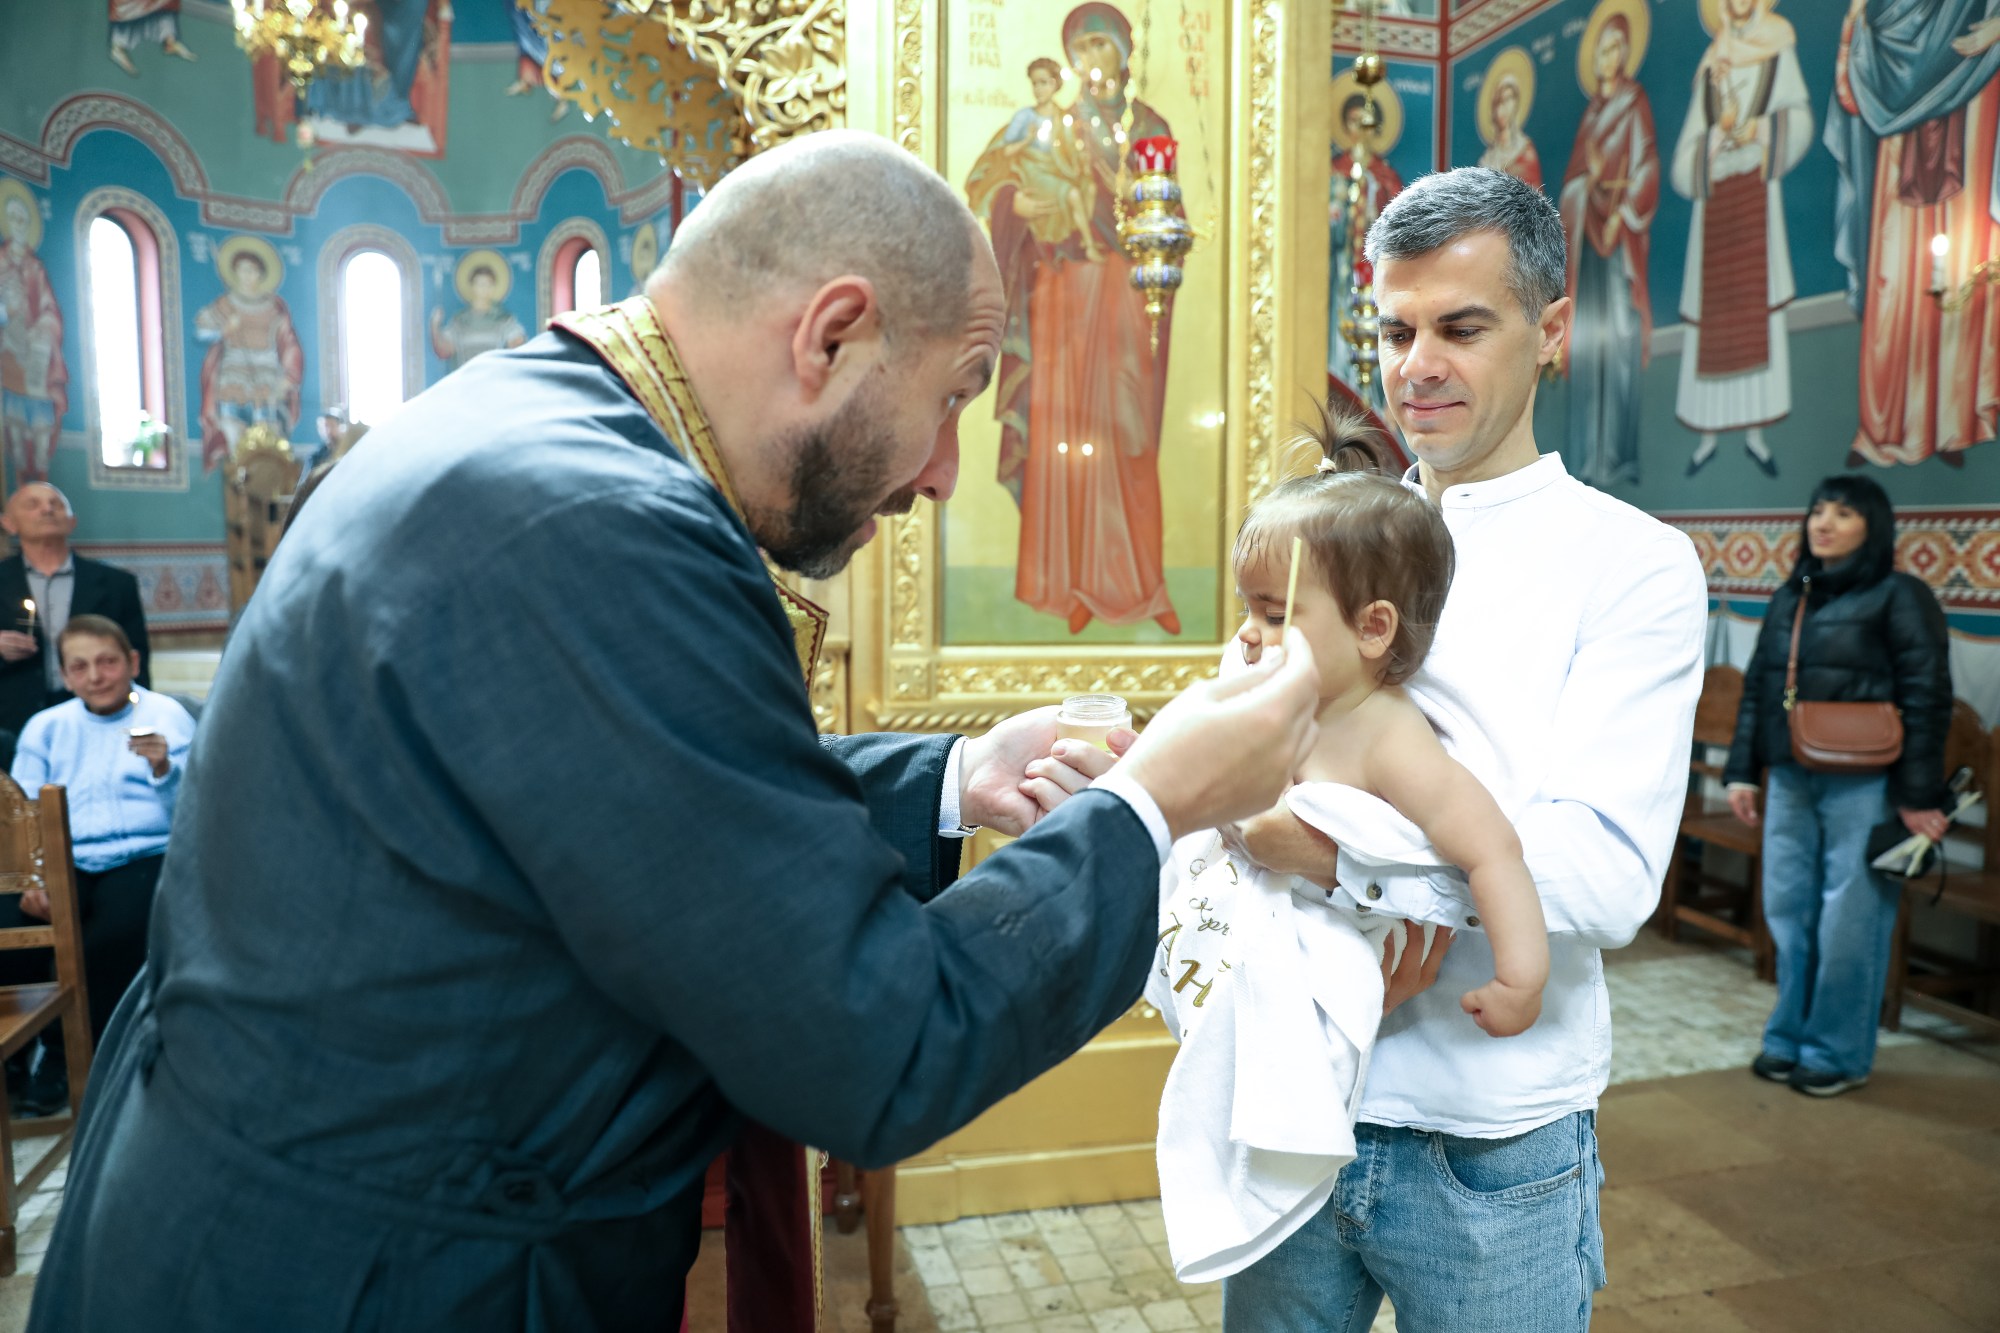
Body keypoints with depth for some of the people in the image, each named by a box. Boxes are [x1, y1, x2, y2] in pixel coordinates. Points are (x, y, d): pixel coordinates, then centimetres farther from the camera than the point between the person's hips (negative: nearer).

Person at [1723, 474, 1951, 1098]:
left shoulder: (1900, 597, -4)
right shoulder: (1788, 598, 13)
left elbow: (1928, 699, -7)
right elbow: (1756, 689, 16)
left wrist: (1919, 796, -11)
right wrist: (1742, 771, 11)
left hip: (1863, 786, -5)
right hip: (1790, 781, 5)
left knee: (1850, 920, 1)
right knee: (1788, 911, 9)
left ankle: (1839, 1053, 15)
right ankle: (1788, 1037, 23)